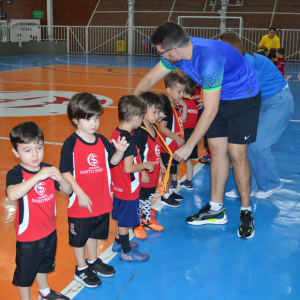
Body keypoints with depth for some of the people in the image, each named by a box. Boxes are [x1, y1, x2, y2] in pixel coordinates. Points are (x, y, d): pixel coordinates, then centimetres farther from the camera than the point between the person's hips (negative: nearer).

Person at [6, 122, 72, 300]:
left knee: (44, 265, 28)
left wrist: (60, 179, -26)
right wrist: (38, 177, -48)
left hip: (49, 231, 6)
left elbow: (68, 190, -4)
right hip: (28, 236, -6)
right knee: (25, 271, 13)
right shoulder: (15, 174, -22)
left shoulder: (48, 169, -5)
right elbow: (12, 194, -43)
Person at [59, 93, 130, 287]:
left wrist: (120, 151, -15)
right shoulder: (71, 144, -16)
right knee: (79, 236, 12)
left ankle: (93, 261, 44)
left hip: (101, 201, 6)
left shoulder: (102, 141, 1)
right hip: (80, 202, -5)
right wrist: (80, 194, -20)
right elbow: (65, 172, -16)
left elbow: (112, 162, 6)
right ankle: (81, 269, 30)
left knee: (94, 233, 23)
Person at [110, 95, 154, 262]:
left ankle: (120, 242, 42)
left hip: (119, 186, 9)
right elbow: (128, 168, -28)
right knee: (125, 221, 6)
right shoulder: (129, 140, -27)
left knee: (121, 217, 24)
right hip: (129, 189, -9)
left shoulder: (116, 133, 1)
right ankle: (126, 252, 21)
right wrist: (145, 165, -15)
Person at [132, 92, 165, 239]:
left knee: (149, 198, 22)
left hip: (153, 173, 9)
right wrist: (142, 172, -23)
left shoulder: (153, 128, 5)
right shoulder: (139, 132, -23)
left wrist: (160, 163, 22)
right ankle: (136, 225, 21)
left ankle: (147, 220, 38)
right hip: (144, 175, -9)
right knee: (139, 199, 6)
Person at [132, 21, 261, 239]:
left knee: (236, 153, -10)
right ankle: (216, 210, 15)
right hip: (219, 96, 7)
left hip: (243, 97, -7)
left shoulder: (208, 60, -38)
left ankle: (246, 211, 8)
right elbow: (150, 78, 1)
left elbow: (210, 110, -35)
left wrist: (189, 146, -29)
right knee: (216, 149, 5)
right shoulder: (177, 52, -13)